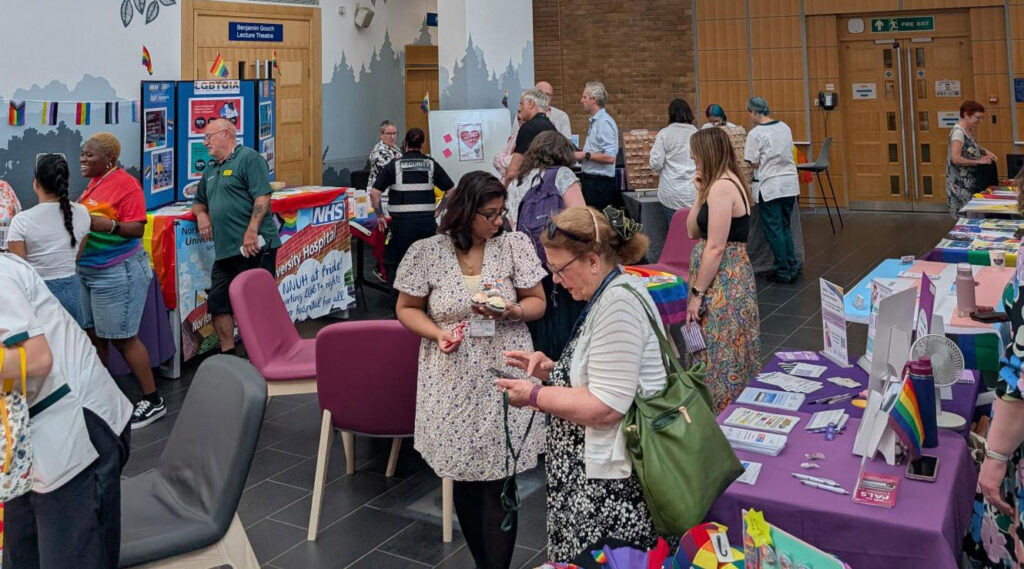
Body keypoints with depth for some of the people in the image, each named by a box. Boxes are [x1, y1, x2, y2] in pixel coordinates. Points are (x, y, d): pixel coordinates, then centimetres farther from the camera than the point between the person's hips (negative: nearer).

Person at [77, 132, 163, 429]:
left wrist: (109, 225, -34)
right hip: (88, 270, 9)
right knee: (93, 335, 13)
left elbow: (137, 228, -20)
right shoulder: (95, 182, 11)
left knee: (122, 337, -4)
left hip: (118, 272, -9)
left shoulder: (125, 184, -15)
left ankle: (153, 401, 7)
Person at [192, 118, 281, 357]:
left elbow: (262, 196, -15)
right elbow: (199, 202, 34)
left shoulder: (248, 158, -3)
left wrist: (251, 232, -23)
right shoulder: (210, 170, 24)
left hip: (254, 247, -9)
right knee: (218, 304, 9)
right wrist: (201, 214, 10)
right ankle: (228, 354, 20)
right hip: (225, 251, 9)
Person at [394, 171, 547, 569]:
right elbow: (407, 309, 6)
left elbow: (538, 303, 5)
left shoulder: (515, 244, -1)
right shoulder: (426, 252, -3)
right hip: (453, 383, 1)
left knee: (500, 481, 0)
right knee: (463, 477, 10)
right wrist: (437, 333, -12)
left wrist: (512, 310, -17)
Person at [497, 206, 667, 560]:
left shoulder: (619, 302, -20)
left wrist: (535, 395, -13)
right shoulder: (609, 295, 11)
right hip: (590, 468, 10)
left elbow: (606, 406, -25)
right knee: (571, 558, 16)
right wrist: (550, 369, 5)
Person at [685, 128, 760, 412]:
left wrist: (696, 293, -17)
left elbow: (715, 248, -22)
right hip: (730, 276, 10)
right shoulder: (727, 183, 13)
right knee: (724, 352, 17)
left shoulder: (721, 187, -18)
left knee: (719, 354, -1)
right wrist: (701, 192, 8)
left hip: (722, 280, -10)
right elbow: (693, 232, 14)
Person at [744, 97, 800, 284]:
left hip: (770, 186, -6)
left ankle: (783, 272, 8)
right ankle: (792, 267, 17)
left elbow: (754, 164, -9)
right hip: (790, 183, 6)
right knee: (785, 228, 16)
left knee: (774, 230, 3)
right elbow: (788, 153, 16)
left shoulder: (755, 133, -11)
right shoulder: (784, 127, 8)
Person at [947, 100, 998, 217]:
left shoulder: (969, 130, 10)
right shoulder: (958, 132, -17)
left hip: (971, 182, 9)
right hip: (961, 184, -9)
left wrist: (985, 152, 4)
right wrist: (979, 161, -21)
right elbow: (956, 159, -24)